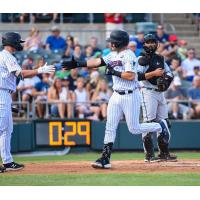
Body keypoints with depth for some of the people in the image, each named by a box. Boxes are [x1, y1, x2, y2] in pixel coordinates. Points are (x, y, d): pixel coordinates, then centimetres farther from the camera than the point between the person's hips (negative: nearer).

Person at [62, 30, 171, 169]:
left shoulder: (129, 56, -15)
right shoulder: (113, 55, 11)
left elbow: (131, 76, -24)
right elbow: (97, 62, 8)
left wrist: (115, 72, -17)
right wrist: (78, 64, 2)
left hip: (130, 96, -8)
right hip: (116, 95, 8)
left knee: (134, 129, 0)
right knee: (110, 127, 2)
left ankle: (160, 126, 23)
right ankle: (105, 159, 1)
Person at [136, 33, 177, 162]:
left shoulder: (160, 59, 16)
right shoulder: (141, 60, -4)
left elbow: (169, 73, 16)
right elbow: (138, 76, -17)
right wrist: (154, 73, -23)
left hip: (160, 92, 7)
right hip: (148, 92, -7)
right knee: (149, 122, -10)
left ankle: (164, 153, 14)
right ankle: (149, 155, -9)